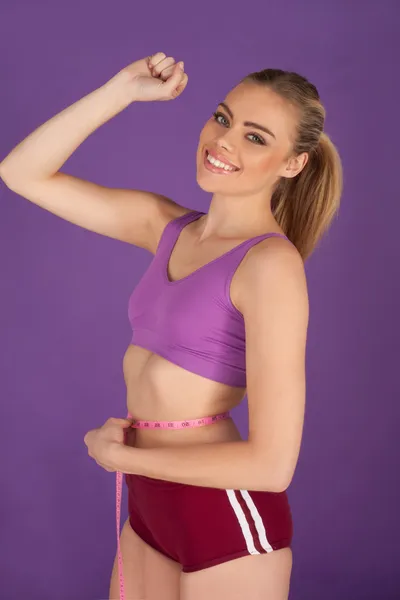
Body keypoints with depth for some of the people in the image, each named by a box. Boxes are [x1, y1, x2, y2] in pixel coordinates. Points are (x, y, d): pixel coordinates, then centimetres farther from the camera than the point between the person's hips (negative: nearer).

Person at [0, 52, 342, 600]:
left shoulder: (271, 262, -19)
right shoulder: (168, 226, 2)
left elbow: (271, 463, -22)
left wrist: (119, 454, -12)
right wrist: (124, 88, -5)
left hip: (228, 521, -6)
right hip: (152, 507, 6)